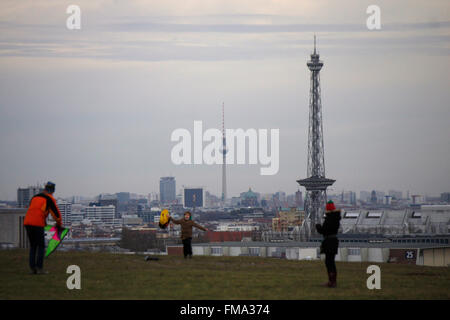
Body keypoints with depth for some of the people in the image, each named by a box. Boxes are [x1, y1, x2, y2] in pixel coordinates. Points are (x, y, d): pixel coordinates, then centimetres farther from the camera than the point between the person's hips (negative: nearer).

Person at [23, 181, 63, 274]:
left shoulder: (35, 197, 22)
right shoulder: (50, 199, 2)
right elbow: (56, 213, 3)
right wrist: (59, 224, 21)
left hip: (27, 222, 6)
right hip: (38, 224, -6)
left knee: (33, 246, 15)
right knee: (41, 246, 2)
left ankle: (32, 268, 11)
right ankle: (39, 268, -4)